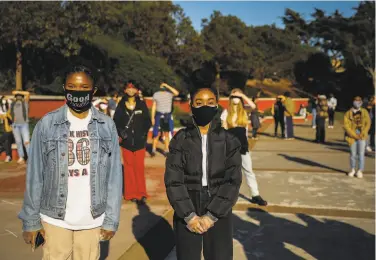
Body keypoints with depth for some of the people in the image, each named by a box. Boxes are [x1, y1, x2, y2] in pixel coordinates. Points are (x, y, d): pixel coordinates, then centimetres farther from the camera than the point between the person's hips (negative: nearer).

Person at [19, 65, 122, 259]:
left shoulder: (107, 125, -3)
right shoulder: (47, 124, -5)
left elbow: (114, 175, -1)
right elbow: (35, 175, -1)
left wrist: (111, 219, -3)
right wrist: (31, 220, -1)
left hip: (93, 219, 1)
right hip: (54, 218, 0)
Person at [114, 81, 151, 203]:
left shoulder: (142, 104, 2)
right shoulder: (121, 105, 4)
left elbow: (148, 122, 3)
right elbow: (116, 122, 5)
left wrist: (143, 134, -8)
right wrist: (121, 133, -9)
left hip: (139, 141, -1)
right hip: (126, 141, 1)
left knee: (139, 167, 0)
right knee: (129, 167, 5)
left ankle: (141, 193, 8)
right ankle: (131, 194, 13)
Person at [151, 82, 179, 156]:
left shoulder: (170, 93, 0)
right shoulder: (156, 94, 3)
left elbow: (176, 93, -22)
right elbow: (154, 106, 6)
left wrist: (167, 86, -19)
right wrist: (152, 117, 1)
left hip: (167, 115, 0)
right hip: (158, 115, 0)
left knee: (166, 133, 5)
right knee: (156, 133, -1)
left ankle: (166, 150, 12)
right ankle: (153, 150, 7)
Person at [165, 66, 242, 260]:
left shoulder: (229, 141, 0)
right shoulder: (180, 140, 0)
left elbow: (233, 181, -6)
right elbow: (173, 181, -5)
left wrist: (211, 216, -13)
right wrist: (189, 216, -13)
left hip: (219, 215, 0)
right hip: (186, 216, 0)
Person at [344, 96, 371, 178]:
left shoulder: (364, 112, 7)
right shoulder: (348, 113, 0)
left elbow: (368, 123, 3)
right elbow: (346, 126, -5)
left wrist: (362, 134, -8)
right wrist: (355, 135, -11)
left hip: (362, 136, 1)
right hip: (352, 136, 0)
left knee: (361, 154, -2)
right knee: (353, 154, 6)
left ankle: (360, 171, 7)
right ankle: (353, 170, 21)